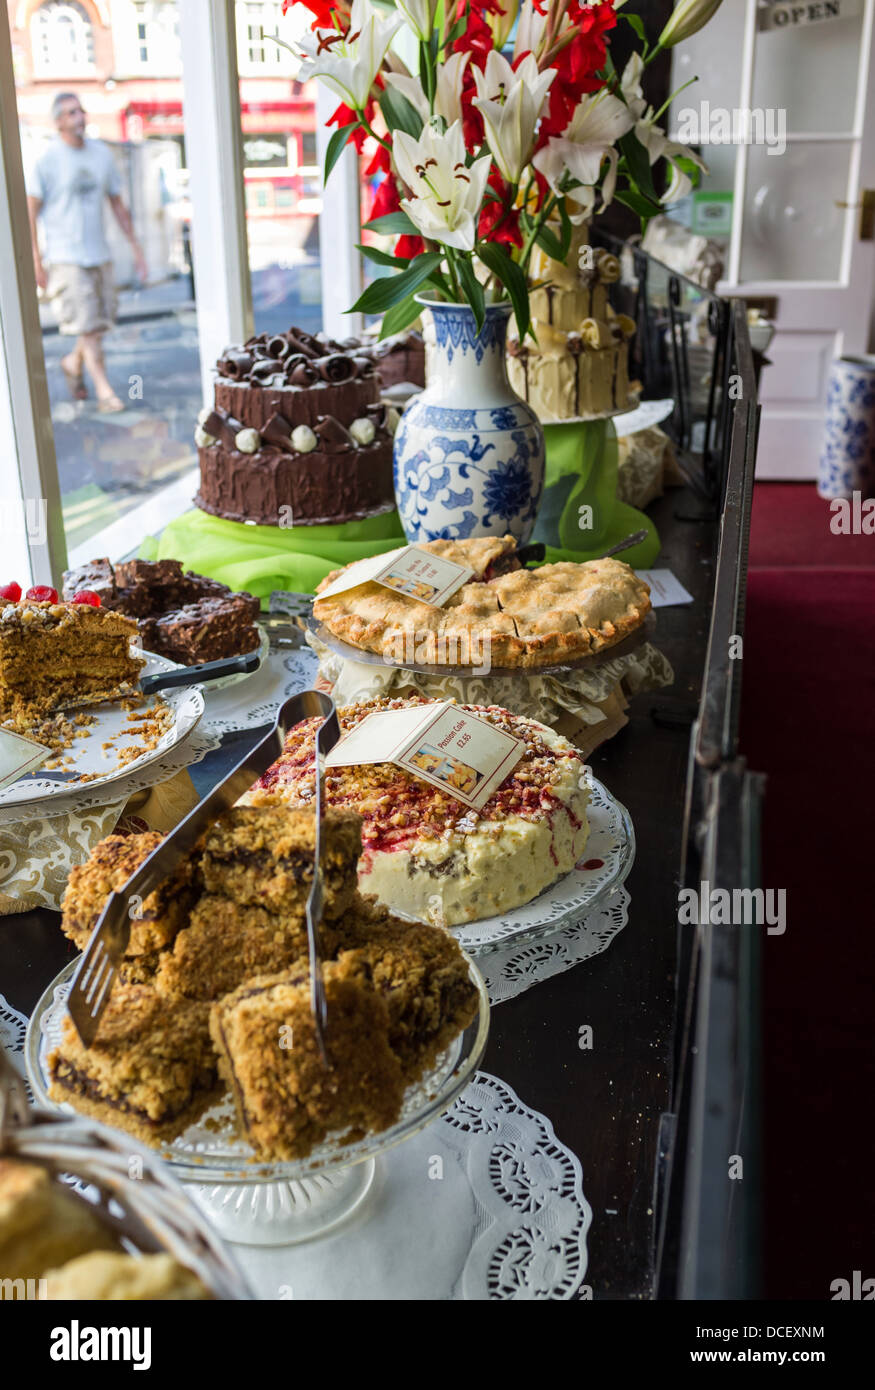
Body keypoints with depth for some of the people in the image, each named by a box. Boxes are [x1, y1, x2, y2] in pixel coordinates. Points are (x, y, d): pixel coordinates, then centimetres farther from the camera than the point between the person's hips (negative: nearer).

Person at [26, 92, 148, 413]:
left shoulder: (101, 153, 7)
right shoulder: (47, 160, -7)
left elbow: (118, 204, 15)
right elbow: (30, 213, -6)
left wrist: (136, 247, 11)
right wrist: (36, 261, -11)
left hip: (98, 255, 5)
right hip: (65, 257, -5)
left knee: (102, 321, 11)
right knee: (87, 327, -9)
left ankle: (73, 363, 38)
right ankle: (104, 391, -2)